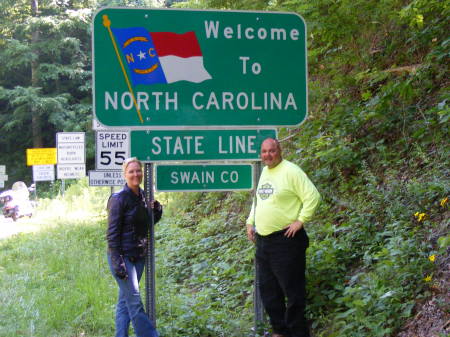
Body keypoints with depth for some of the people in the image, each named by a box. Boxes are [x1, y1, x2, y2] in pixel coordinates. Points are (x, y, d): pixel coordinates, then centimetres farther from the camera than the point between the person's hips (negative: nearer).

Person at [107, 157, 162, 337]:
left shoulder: (142, 196, 8)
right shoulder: (119, 198, -13)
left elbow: (149, 222, 22)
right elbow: (112, 233, -14)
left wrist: (157, 210, 1)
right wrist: (118, 263, -18)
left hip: (139, 256, 7)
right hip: (122, 256, -7)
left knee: (125, 301, 13)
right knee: (135, 302, -6)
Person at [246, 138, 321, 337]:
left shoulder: (291, 171, -12)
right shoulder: (264, 172, 14)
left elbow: (313, 196, -16)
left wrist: (301, 220, -18)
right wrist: (250, 222, 18)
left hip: (285, 240, -9)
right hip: (263, 240, 9)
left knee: (292, 289, -3)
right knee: (268, 289, 13)